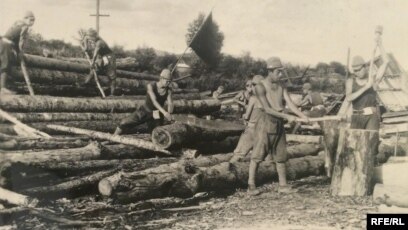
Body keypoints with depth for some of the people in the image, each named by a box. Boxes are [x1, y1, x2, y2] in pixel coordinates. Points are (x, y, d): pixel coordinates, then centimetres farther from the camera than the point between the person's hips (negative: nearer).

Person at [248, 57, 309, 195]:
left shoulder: (281, 85, 7)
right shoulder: (260, 87, -11)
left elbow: (289, 103, 1)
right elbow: (267, 109, -18)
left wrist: (302, 116, -13)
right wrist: (287, 116, -22)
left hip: (279, 124, 6)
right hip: (266, 123, -6)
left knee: (280, 156, 9)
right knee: (257, 155, -4)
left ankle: (283, 185, 16)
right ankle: (251, 186, 2)